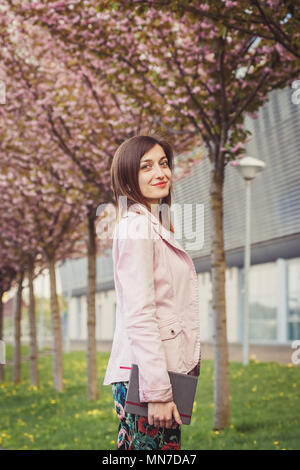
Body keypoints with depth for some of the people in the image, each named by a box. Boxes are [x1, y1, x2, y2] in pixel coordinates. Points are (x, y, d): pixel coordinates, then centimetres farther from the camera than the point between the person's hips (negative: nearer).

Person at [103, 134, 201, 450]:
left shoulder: (156, 225, 20)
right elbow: (139, 316, -17)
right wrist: (157, 392, -20)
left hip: (165, 372, 9)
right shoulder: (136, 226, -10)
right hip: (144, 376, -9)